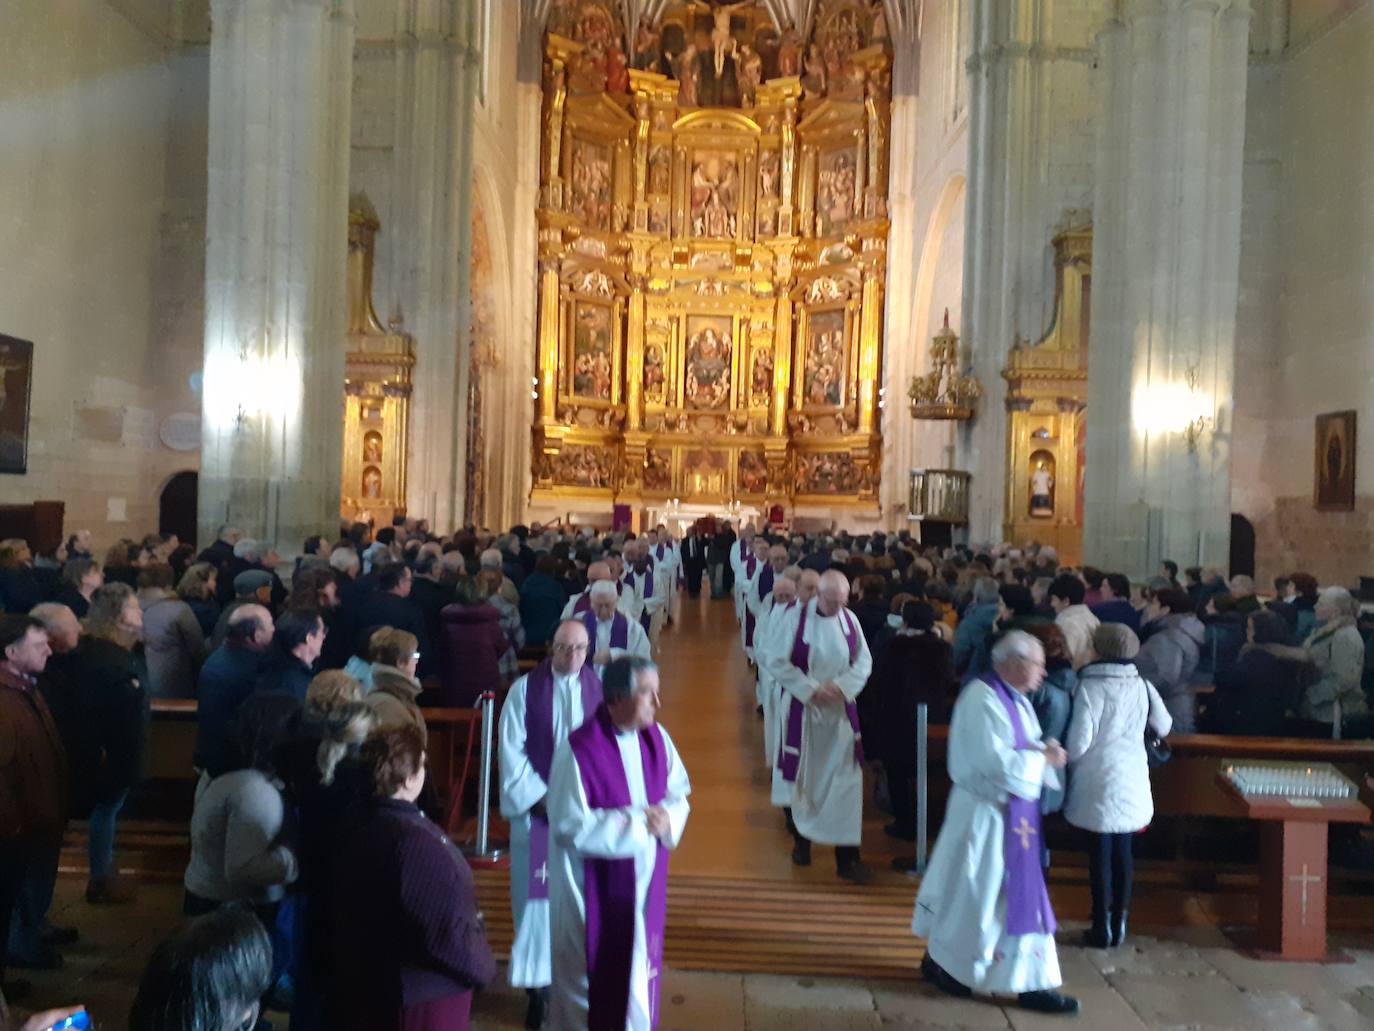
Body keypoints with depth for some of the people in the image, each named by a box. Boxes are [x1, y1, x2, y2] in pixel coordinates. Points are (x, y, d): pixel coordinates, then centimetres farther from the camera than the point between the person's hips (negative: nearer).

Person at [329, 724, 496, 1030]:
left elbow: (345, 916, 10)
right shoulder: (415, 840, -28)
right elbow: (446, 929, -27)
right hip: (426, 993, -8)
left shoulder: (356, 828, 0)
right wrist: (482, 967, -8)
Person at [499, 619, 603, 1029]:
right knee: (538, 896, 1)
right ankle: (538, 985, 13)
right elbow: (512, 751, -6)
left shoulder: (599, 690, -1)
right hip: (537, 807, -1)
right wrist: (542, 797, -12)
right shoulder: (524, 689, -6)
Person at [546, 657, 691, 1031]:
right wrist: (636, 822, -21)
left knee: (639, 958, 19)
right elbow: (570, 824, -22)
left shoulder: (656, 737, -5)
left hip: (642, 875, 6)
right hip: (593, 881, -5)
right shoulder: (579, 749, -23)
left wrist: (667, 818, -17)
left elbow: (679, 793, 6)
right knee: (589, 962, 12)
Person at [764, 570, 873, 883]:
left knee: (846, 780, -1)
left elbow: (864, 661, 3)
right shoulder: (796, 618, -12)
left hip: (841, 710, 2)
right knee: (804, 778, 12)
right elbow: (776, 661, -11)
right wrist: (811, 689, -16)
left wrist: (841, 686, -13)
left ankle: (847, 856, 6)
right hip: (803, 708, -2)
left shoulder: (850, 619, -2)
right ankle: (802, 839, 33)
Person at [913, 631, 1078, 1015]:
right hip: (985, 813, -9)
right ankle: (939, 963, 25)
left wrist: (1046, 752, -9)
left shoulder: (1017, 700, 9)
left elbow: (1026, 748, 13)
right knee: (973, 894, 5)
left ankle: (1030, 983, 23)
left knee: (1020, 896, 13)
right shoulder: (982, 700, -21)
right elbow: (995, 762, -26)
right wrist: (1044, 758, -15)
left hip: (1013, 813, 9)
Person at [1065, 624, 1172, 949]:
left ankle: (1102, 928, 13)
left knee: (1101, 852, 5)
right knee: (1123, 851, 13)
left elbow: (1079, 742, -16)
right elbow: (1164, 727, 12)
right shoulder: (1142, 685, -2)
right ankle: (1118, 926, 22)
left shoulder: (1090, 687, -16)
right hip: (1132, 784, 4)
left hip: (1098, 783, -4)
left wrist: (1068, 760, 4)